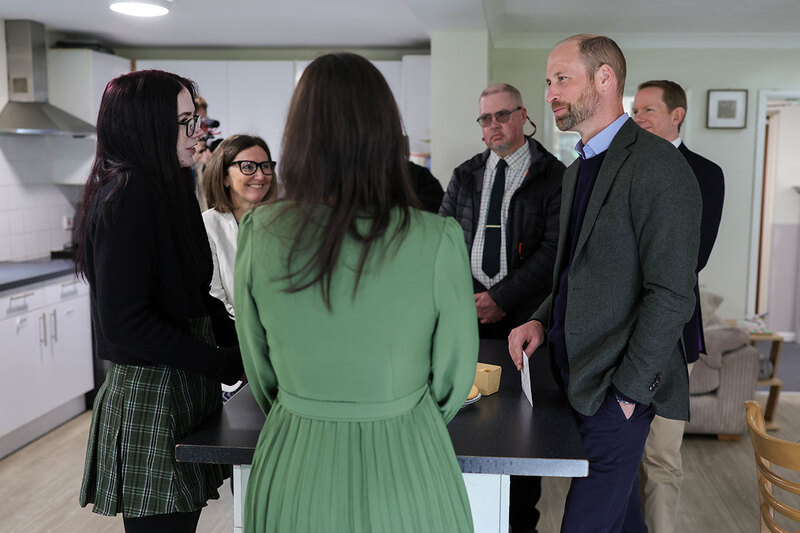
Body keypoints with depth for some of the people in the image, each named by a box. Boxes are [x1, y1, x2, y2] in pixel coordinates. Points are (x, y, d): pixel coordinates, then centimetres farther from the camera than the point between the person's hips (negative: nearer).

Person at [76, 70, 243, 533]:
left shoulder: (166, 189, 12)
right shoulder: (126, 198, -17)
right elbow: (124, 322, -21)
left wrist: (237, 337, 3)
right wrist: (224, 363, -17)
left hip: (183, 389, 9)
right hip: (152, 397, -9)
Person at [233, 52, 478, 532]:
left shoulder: (259, 235, -12)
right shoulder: (439, 241, -18)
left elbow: (259, 369, 1)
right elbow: (454, 376, -6)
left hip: (292, 472, 2)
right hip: (405, 475, -1)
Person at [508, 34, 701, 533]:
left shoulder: (658, 165, -16)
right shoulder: (579, 168, 14)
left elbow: (672, 295, -19)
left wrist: (628, 389, -17)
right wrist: (542, 321, 5)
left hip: (618, 388, -8)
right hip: (577, 377, 8)